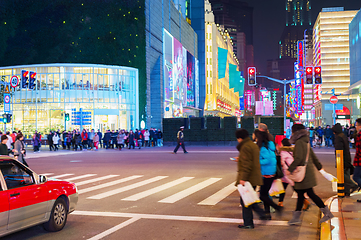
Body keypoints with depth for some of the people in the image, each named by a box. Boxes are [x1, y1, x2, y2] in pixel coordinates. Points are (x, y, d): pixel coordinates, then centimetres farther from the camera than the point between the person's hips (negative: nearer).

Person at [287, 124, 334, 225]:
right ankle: (296, 217, 16)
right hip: (308, 170, 10)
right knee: (300, 193, 11)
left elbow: (298, 158, -24)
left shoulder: (299, 143, -15)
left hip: (304, 172, -10)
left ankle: (327, 213, 5)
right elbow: (313, 156, 20)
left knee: (310, 193, -3)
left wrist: (290, 169, -21)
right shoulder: (305, 142, 14)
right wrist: (319, 166, 27)